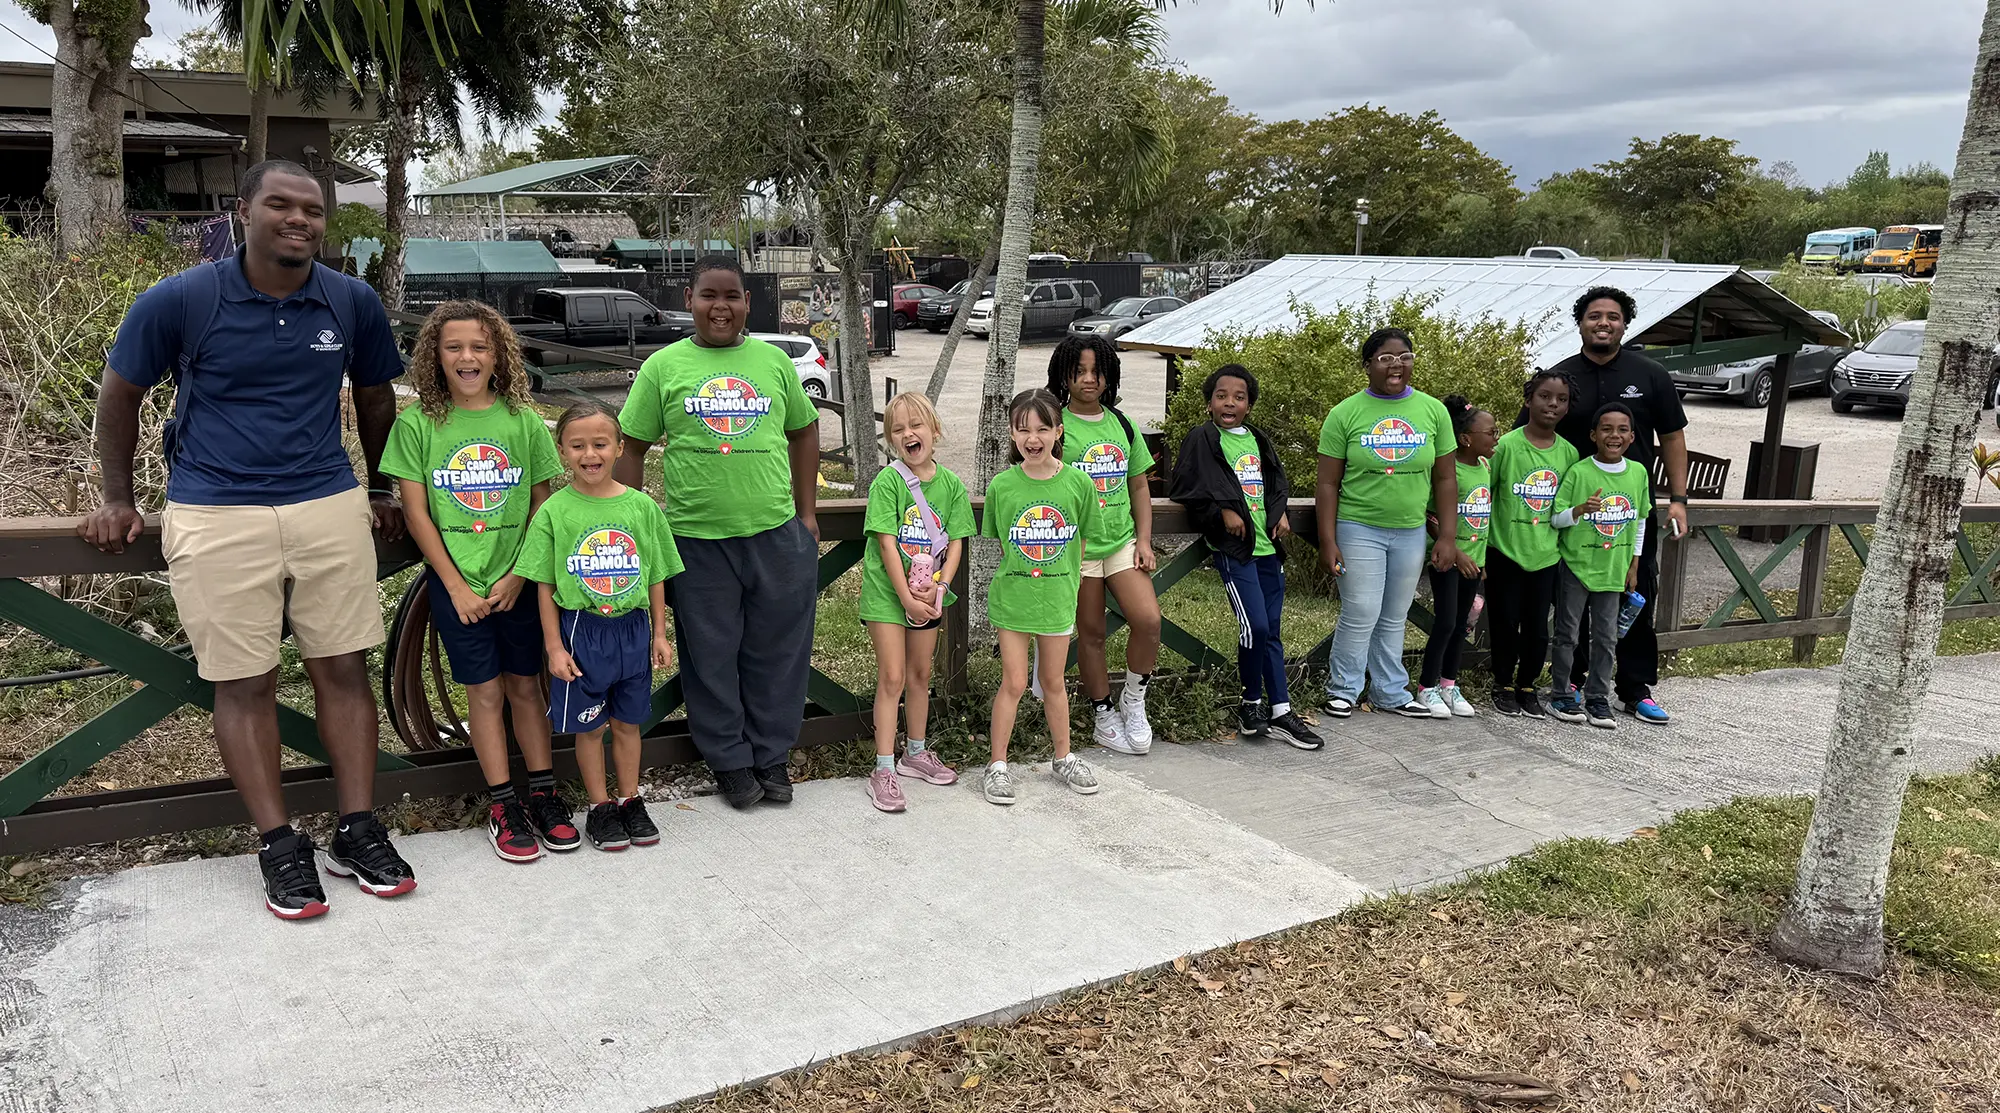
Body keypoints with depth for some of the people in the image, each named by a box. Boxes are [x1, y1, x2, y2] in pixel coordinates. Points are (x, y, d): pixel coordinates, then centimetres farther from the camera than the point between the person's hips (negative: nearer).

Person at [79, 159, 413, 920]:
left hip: (331, 508, 2)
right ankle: (279, 845, 11)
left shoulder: (354, 303, 2)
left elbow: (375, 397, 18)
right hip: (217, 518, -2)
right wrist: (117, 500, 11)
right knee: (244, 684, 2)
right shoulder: (179, 301, -5)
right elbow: (120, 395, 8)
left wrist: (380, 490, 22)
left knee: (344, 669, 4)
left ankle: (359, 831, 14)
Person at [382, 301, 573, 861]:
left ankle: (543, 794, 19)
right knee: (485, 691, 3)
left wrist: (518, 575, -6)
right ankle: (502, 805, 13)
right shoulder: (417, 424, -3)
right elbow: (417, 513, -3)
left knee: (526, 685, 8)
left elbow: (542, 506, 3)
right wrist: (456, 585, -7)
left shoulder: (523, 421, 0)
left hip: (518, 581, 1)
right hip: (456, 582, -1)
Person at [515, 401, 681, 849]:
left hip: (633, 629, 2)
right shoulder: (554, 512, -6)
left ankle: (630, 801, 28)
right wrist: (554, 646, -6)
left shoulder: (641, 506, 0)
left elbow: (656, 577, 7)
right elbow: (545, 586, -3)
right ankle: (600, 807, 23)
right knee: (589, 726, 8)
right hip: (580, 631, -2)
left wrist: (660, 634, 7)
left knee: (627, 722, 14)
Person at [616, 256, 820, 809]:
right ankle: (730, 762, 26)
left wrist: (806, 513, 11)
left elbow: (804, 432, 16)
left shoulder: (774, 360, 8)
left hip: (777, 534, 2)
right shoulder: (663, 367, 2)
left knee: (777, 652, 10)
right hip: (697, 537, -1)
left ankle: (771, 756, 28)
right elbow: (632, 448, 5)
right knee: (712, 657, 8)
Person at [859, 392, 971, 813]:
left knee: (921, 673, 15)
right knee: (892, 677, -6)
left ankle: (915, 753, 32)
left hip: (928, 594, 5)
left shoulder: (951, 485, 1)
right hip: (887, 592, -4)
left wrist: (938, 587, -13)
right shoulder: (888, 482, -11)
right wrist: (908, 598, -17)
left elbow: (955, 543, 1)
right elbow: (887, 544, -15)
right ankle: (884, 770, -1)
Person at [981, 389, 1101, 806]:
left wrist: (1064, 587, 4)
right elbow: (998, 543, 3)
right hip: (1011, 597, -1)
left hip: (1058, 598, 1)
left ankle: (1064, 758, 32)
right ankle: (997, 765, 16)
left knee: (1054, 681, 15)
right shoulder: (1001, 486, -8)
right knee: (1014, 682, 3)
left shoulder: (1078, 484, -7)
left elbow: (1079, 542, 4)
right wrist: (1018, 574, -3)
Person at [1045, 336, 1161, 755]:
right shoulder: (1055, 426, -5)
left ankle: (1134, 701, 11)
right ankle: (1103, 715, 22)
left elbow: (1140, 486, 15)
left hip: (1122, 540, 4)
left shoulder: (1121, 425, 10)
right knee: (1091, 633, 6)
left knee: (1148, 619, -12)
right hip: (1077, 547, -4)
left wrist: (1143, 540, 6)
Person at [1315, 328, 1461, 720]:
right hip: (1359, 529, -3)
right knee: (1360, 615, -4)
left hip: (1411, 532, 3)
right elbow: (1329, 483, -5)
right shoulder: (1345, 414, -5)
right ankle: (1342, 690, 13)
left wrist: (1448, 536, 1)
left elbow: (1445, 478, 7)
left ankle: (1391, 692, 26)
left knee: (1394, 620, 13)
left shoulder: (1433, 411, 4)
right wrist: (1328, 541, -10)